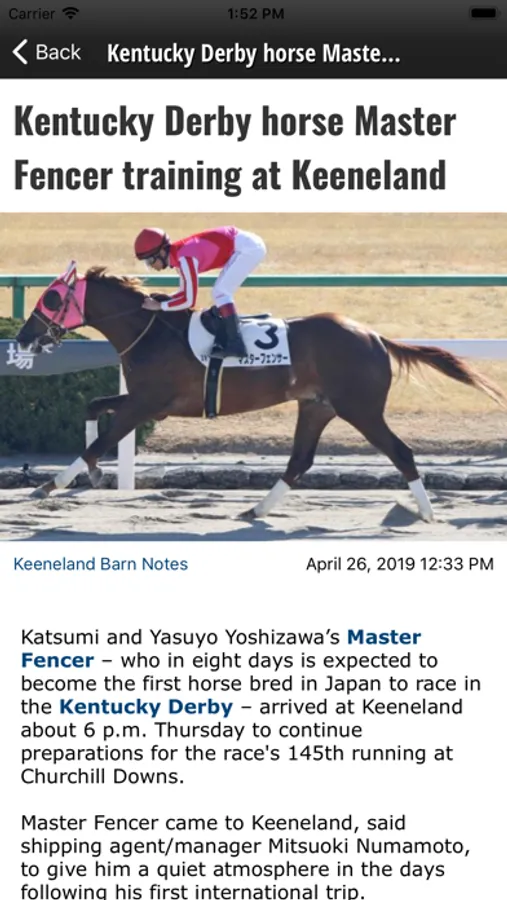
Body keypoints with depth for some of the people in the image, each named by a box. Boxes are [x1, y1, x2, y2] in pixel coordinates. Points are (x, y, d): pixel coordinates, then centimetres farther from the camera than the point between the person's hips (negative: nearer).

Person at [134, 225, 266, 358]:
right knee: (220, 293, 14)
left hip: (248, 248, -10)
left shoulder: (184, 258, -21)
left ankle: (235, 345, -16)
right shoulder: (179, 254, 7)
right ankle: (230, 339, 17)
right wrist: (158, 299, 6)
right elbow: (185, 293, 17)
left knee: (220, 293, -13)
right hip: (247, 245, 10)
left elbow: (189, 301, -19)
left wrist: (159, 305, -10)